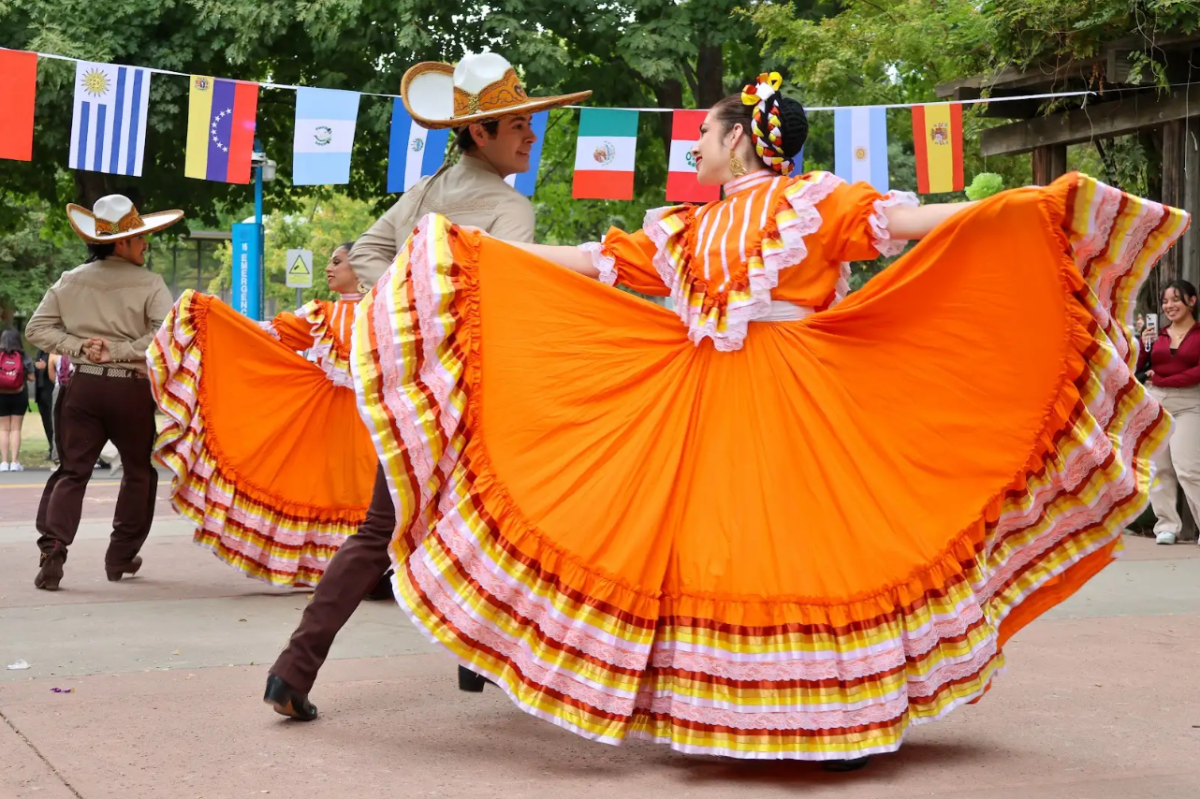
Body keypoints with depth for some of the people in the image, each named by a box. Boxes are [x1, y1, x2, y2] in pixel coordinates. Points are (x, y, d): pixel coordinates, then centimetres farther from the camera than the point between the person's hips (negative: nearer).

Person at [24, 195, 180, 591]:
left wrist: (78, 346, -2)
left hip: (82, 385, 3)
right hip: (131, 389, -3)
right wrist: (118, 352, -13)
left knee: (71, 471, 6)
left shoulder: (70, 281, 6)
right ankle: (121, 557, 21)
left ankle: (52, 551, -13)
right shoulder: (149, 284, -6)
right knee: (139, 471, 17)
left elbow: (37, 328, 5)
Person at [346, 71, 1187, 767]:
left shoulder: (814, 198, 4)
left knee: (813, 541, -4)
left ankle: (843, 710, 5)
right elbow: (588, 262, 15)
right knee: (715, 546, 2)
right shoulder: (686, 230, 14)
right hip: (706, 413, 4)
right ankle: (724, 713, 8)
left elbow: (903, 219, -8)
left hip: (799, 405, -4)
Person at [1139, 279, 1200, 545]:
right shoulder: (1156, 336, 10)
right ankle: (1167, 526, 8)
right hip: (1154, 404, 4)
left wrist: (1159, 380, -6)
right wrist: (1143, 346, -7)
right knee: (1159, 468, 3)